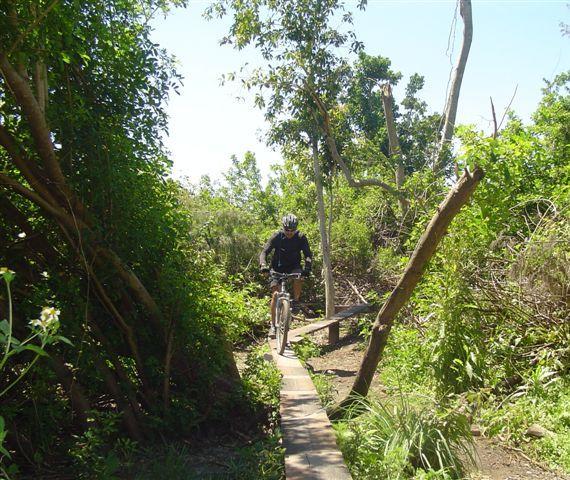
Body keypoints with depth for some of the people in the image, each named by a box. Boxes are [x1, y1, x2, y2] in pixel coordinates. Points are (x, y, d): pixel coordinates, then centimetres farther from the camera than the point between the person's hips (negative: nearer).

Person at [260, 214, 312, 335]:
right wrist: (263, 265, -38)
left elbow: (308, 255, -16)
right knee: (275, 294, -15)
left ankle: (295, 301, -11)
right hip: (277, 268, 0)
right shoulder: (277, 236, -15)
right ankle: (273, 324, -5)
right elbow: (264, 252, -18)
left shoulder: (301, 237, -13)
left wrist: (307, 268, -35)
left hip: (294, 267, 1)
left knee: (298, 277, -35)